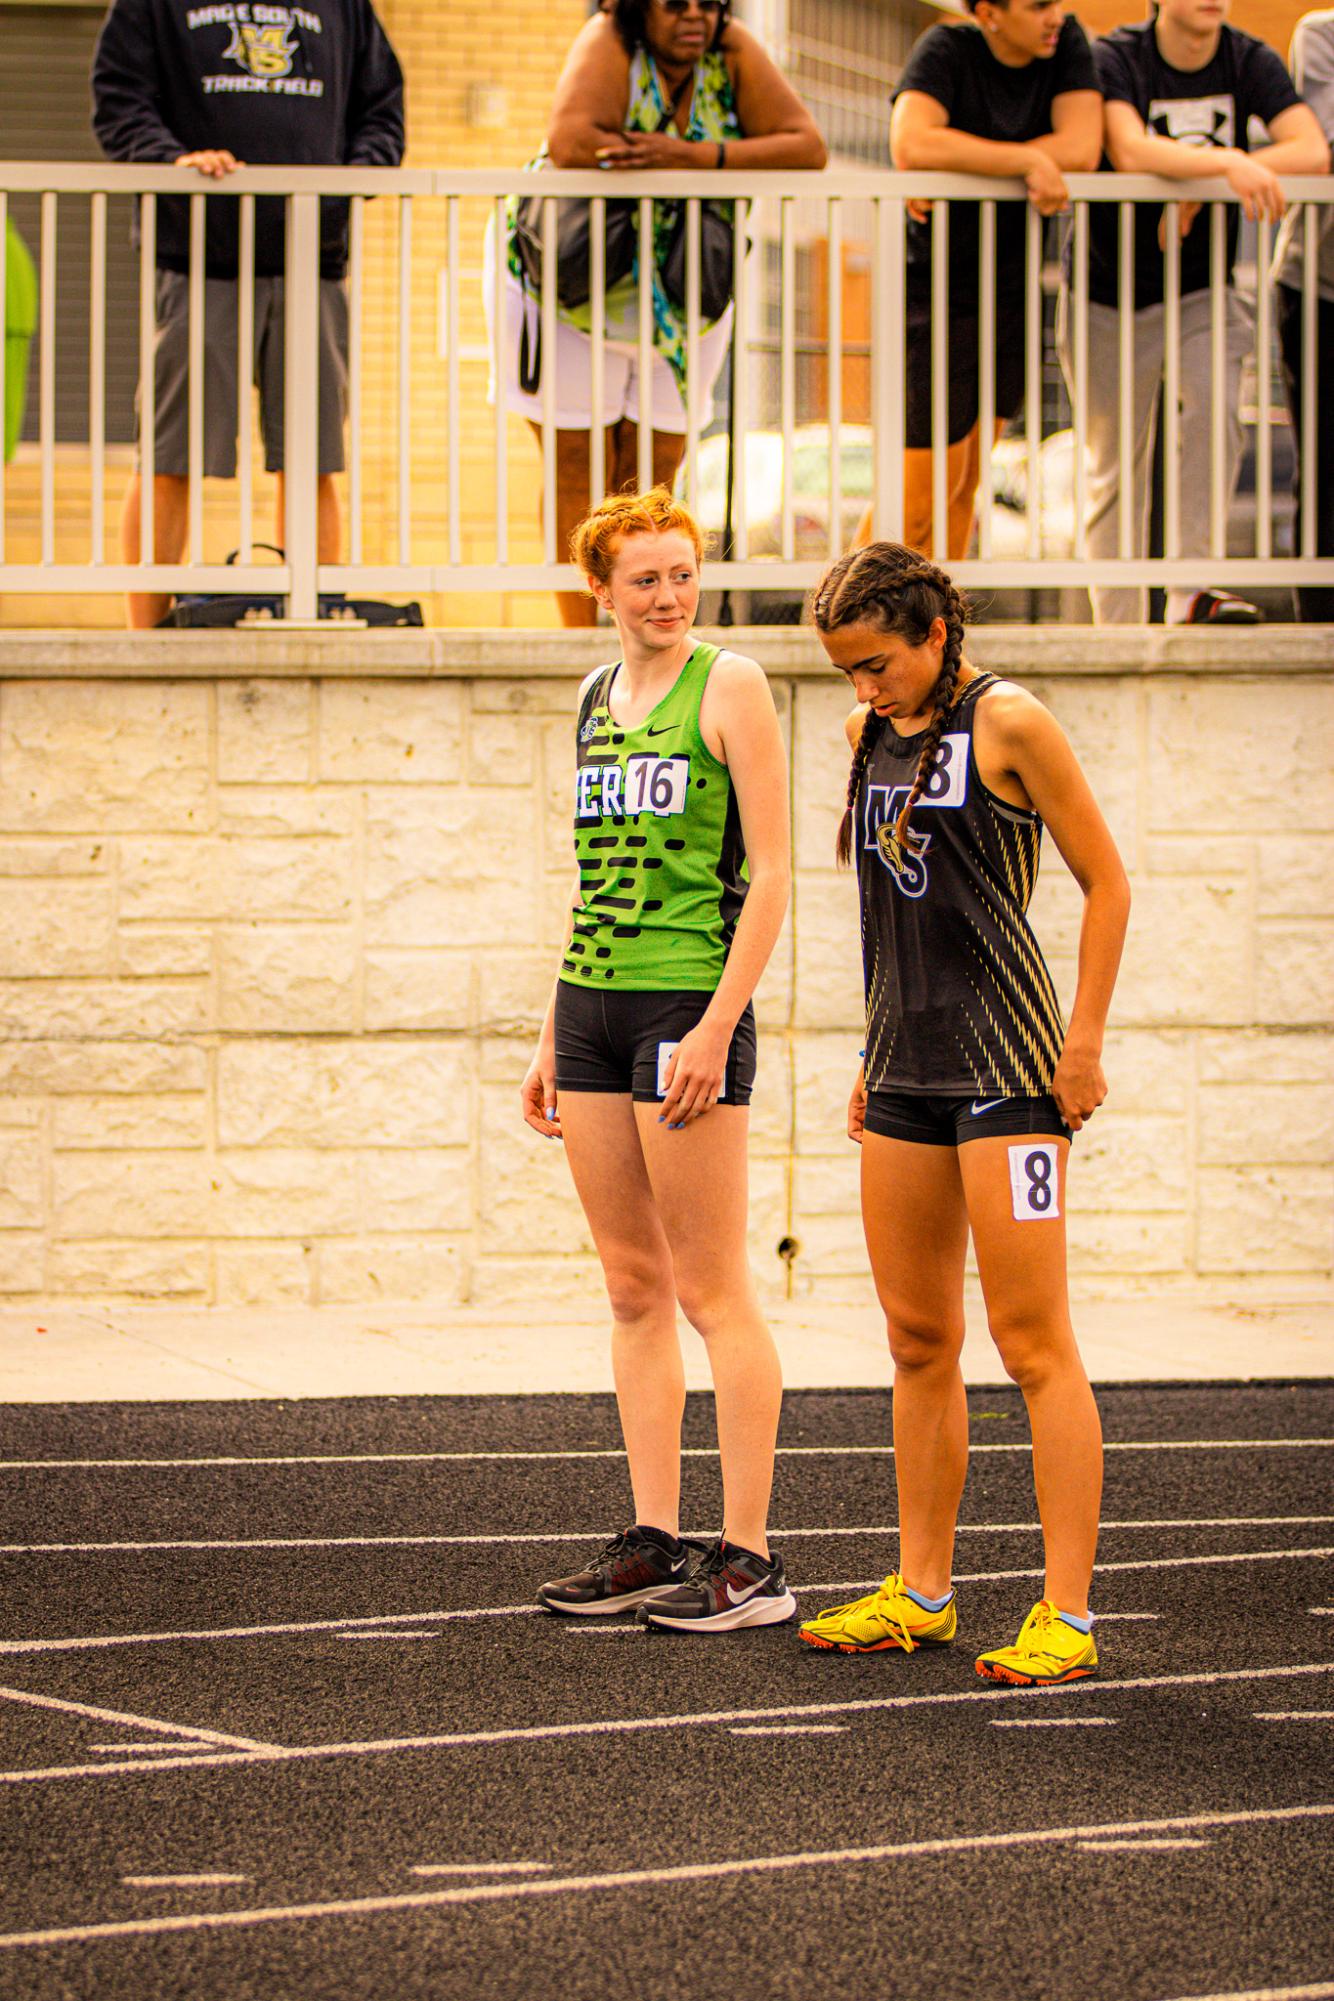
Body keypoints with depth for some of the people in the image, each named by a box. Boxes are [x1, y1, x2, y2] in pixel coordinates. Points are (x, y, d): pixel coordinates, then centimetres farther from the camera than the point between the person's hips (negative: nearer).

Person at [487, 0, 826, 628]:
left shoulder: (733, 52, -10)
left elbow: (807, 146, -18)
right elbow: (571, 142, -37)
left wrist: (697, 156, -30)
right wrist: (676, 165, -27)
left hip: (680, 289, 4)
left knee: (654, 468, 5)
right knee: (579, 465, -2)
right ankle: (580, 637, 3)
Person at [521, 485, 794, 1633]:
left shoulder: (728, 686, -5)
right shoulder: (598, 697, 15)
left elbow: (771, 873, -10)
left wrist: (717, 1026, -17)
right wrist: (553, 1037, 17)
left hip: (688, 1002, -7)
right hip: (591, 1001, 7)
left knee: (712, 1288, -6)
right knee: (632, 1287, 9)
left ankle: (749, 1560, -4)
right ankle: (652, 1545, 14)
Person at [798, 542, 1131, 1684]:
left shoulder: (1008, 724, -9)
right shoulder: (872, 734, 13)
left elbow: (1107, 882, -6)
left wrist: (1084, 1044, -10)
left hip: (1008, 1063, -7)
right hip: (906, 1065, 7)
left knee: (1033, 1343, -8)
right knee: (917, 1343, 10)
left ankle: (1067, 1617, -7)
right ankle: (922, 1592, 19)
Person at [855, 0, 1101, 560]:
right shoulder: (945, 50, -15)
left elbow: (1082, 150, -15)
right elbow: (911, 146, -32)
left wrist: (958, 169, -21)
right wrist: (1031, 163, -29)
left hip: (1013, 293, 5)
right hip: (936, 297, -5)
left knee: (965, 484, 11)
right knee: (924, 488, -6)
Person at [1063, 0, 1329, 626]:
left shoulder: (1250, 62, -5)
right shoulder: (1113, 59, -13)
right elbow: (1128, 152, -31)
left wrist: (1200, 186, -25)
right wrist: (1228, 164, -44)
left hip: (1201, 293, 2)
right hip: (1110, 297, -1)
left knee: (1217, 407, -25)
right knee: (1115, 467, 3)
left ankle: (1192, 586, -24)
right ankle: (1118, 630, 10)